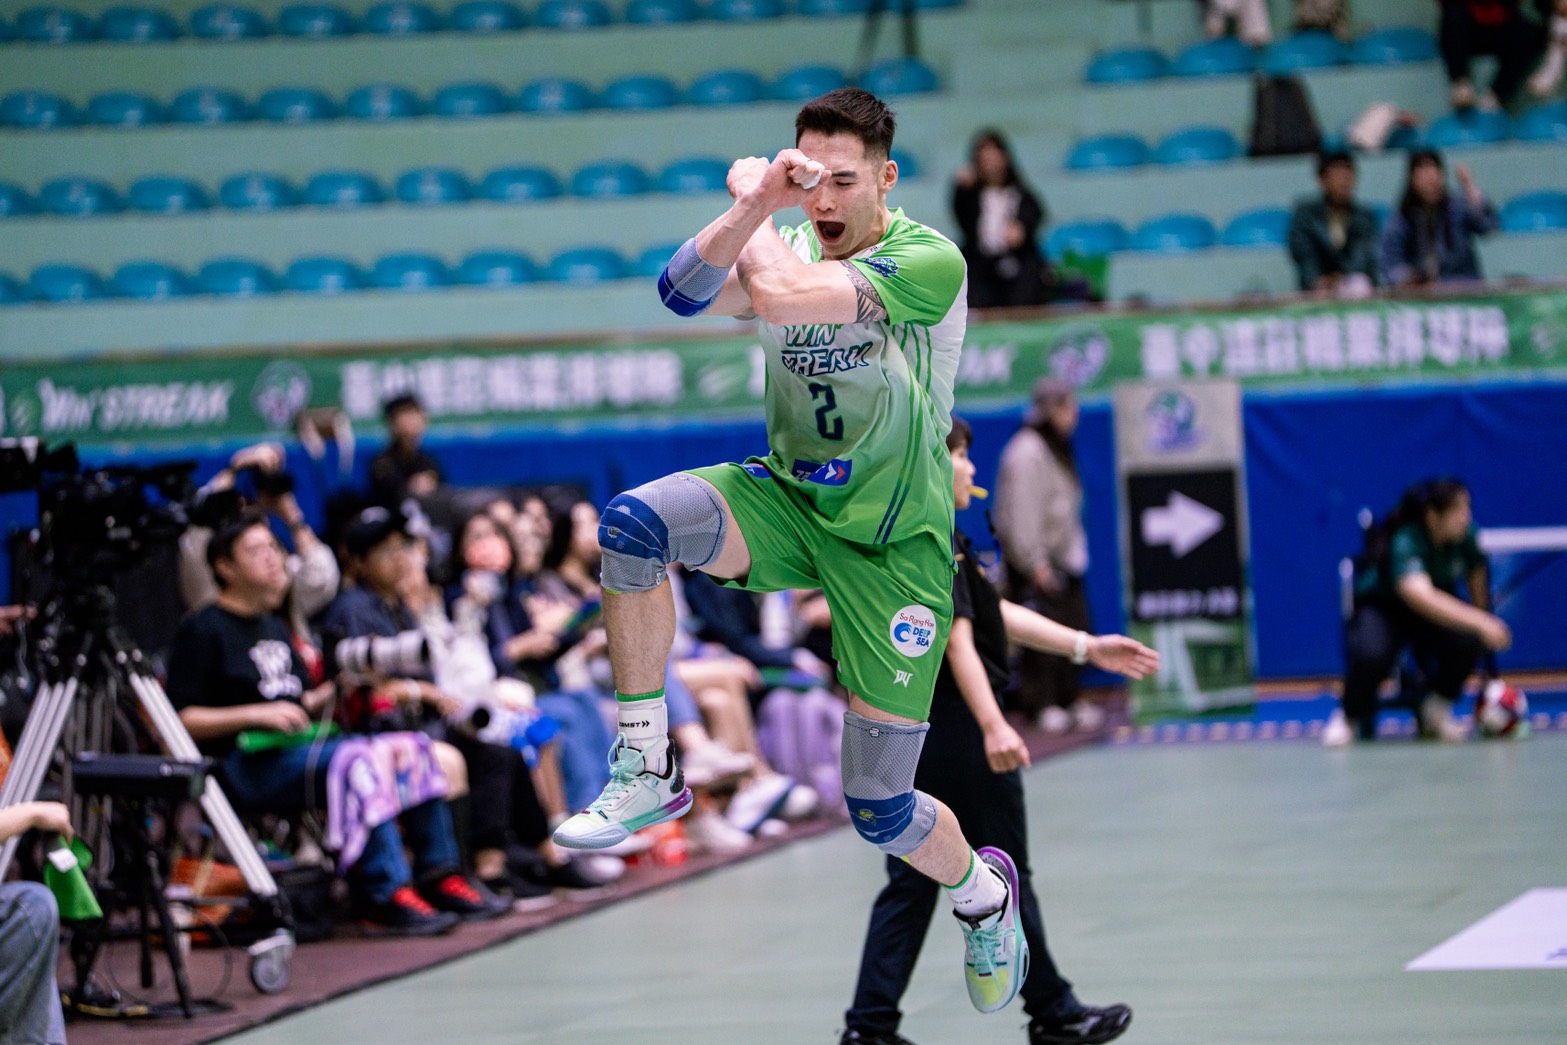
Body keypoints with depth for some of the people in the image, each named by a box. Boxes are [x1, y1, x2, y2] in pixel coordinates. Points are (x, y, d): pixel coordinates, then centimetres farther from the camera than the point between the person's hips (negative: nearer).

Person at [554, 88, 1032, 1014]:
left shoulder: (928, 262, -21)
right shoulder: (790, 238, -2)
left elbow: (778, 296, -32)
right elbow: (684, 292, -19)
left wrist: (746, 187, -15)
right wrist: (756, 204, -31)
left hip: (894, 547, -5)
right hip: (788, 497, 5)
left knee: (881, 811, -3)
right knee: (635, 522, -28)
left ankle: (984, 891, 33)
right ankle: (647, 772, -16)